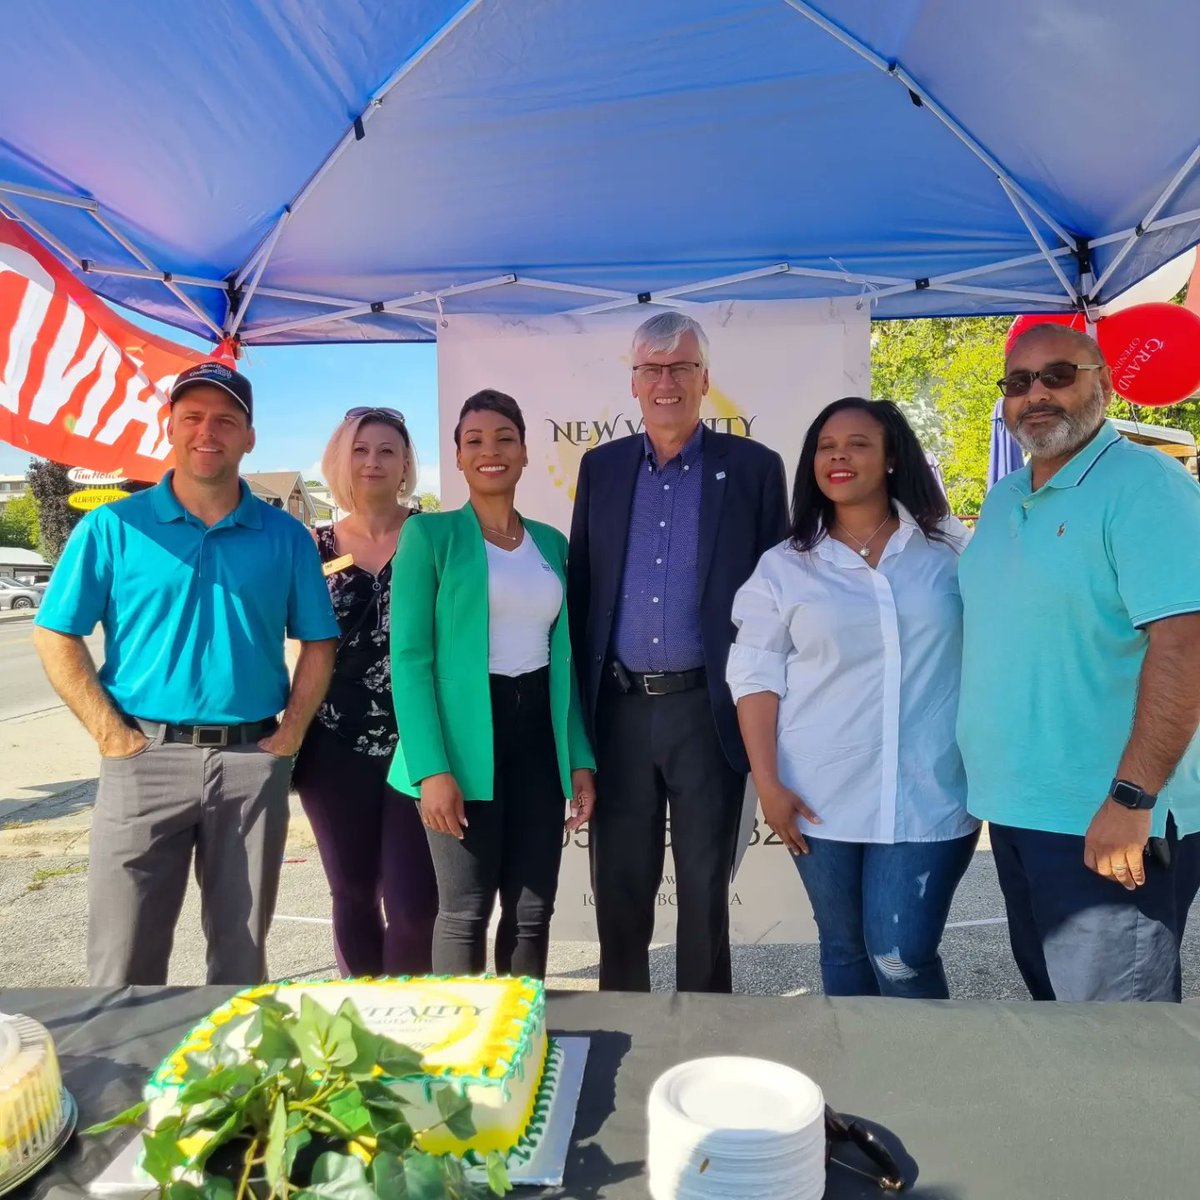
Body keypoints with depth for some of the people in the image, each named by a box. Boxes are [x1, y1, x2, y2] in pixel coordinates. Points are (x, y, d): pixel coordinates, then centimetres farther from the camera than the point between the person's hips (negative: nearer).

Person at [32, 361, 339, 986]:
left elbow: (317, 645, 8)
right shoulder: (113, 527, 1)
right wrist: (111, 735, -6)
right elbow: (55, 636, 1)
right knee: (124, 960, 7)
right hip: (147, 759, -1)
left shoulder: (285, 536, 5)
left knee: (242, 953, 15)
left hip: (251, 764, 2)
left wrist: (290, 735, -2)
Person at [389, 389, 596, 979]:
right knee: (465, 910, 3)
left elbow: (563, 658, 12)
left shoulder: (551, 542, 11)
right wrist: (432, 768, -17)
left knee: (533, 909, 11)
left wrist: (580, 758, 6)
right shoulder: (430, 533, -3)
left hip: (537, 734, 5)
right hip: (465, 739, -4)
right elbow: (410, 656, -9)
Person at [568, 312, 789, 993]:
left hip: (708, 710, -2)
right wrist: (578, 705, 5)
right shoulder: (602, 467, 8)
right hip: (619, 708, 3)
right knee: (619, 884, 14)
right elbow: (581, 587, 9)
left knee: (706, 884, 11)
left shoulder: (754, 468, 0)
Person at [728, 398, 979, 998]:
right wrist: (768, 784, -6)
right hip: (823, 796, 1)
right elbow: (755, 678, 1)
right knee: (844, 950, 14)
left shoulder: (949, 546, 4)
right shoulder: (783, 567, 2)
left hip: (930, 793, -1)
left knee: (902, 955, -2)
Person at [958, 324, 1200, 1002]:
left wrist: (1133, 798, -25)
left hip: (1105, 822, -7)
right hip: (1014, 808, 8)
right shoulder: (1003, 499, 12)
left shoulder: (1144, 484, -12)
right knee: (1048, 995, 22)